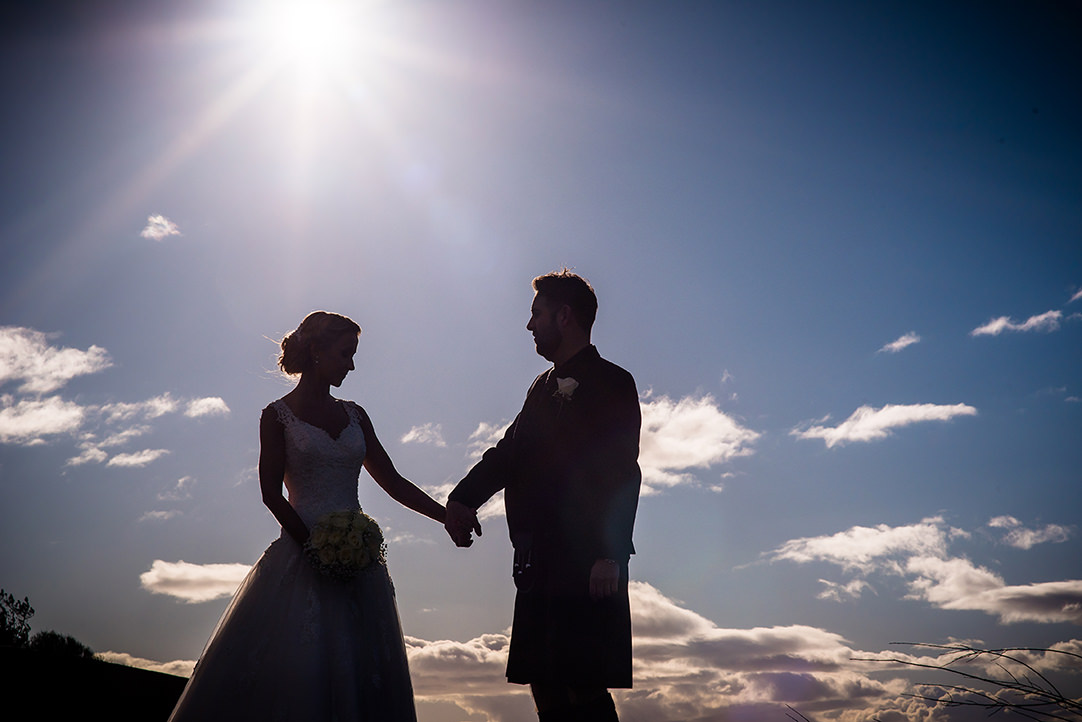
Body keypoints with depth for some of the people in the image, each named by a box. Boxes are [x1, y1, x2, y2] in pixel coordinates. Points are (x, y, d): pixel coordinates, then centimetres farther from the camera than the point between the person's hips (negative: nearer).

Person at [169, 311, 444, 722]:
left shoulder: (354, 415, 14)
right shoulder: (279, 414, 2)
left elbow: (393, 482, 13)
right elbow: (271, 493, -5)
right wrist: (316, 547, -15)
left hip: (356, 559, 4)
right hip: (304, 556, -4)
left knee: (359, 674, 1)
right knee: (291, 672, -7)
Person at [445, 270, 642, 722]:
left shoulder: (610, 382, -4)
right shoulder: (544, 387, 22)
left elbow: (621, 473, -14)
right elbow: (509, 452, 13)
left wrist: (609, 555, -22)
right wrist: (464, 498, -3)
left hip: (585, 566, -9)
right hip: (541, 564, 9)